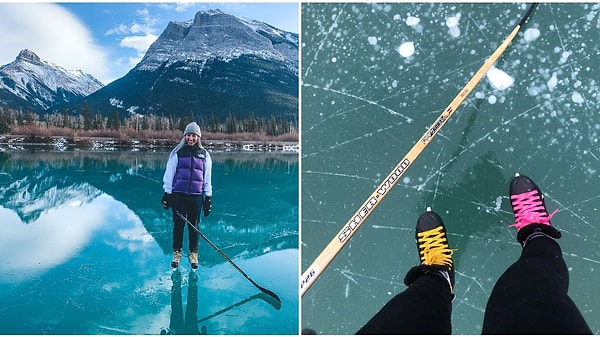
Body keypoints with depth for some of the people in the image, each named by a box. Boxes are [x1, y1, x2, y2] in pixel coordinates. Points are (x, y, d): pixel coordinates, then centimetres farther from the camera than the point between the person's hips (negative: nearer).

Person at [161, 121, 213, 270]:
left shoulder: (204, 155, 7)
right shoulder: (177, 153, 2)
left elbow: (207, 178, 10)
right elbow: (169, 175, 5)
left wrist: (208, 197, 8)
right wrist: (167, 193, 1)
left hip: (196, 196, 1)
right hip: (178, 195, -1)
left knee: (194, 226, 7)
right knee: (178, 225, 6)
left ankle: (193, 254, 21)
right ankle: (177, 253, 21)